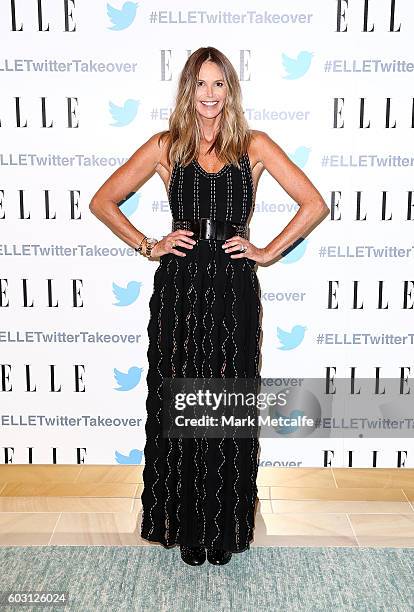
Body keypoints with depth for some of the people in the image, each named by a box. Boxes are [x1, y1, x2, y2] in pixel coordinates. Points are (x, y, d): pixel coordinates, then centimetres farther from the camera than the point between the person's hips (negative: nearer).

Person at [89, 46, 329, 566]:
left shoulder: (254, 146, 5)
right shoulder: (165, 146, 7)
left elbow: (314, 204, 4)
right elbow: (102, 201, 10)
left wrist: (268, 252, -1)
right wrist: (148, 246, 2)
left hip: (233, 291, 0)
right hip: (178, 289, 1)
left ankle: (225, 527, 26)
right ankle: (185, 525, 26)